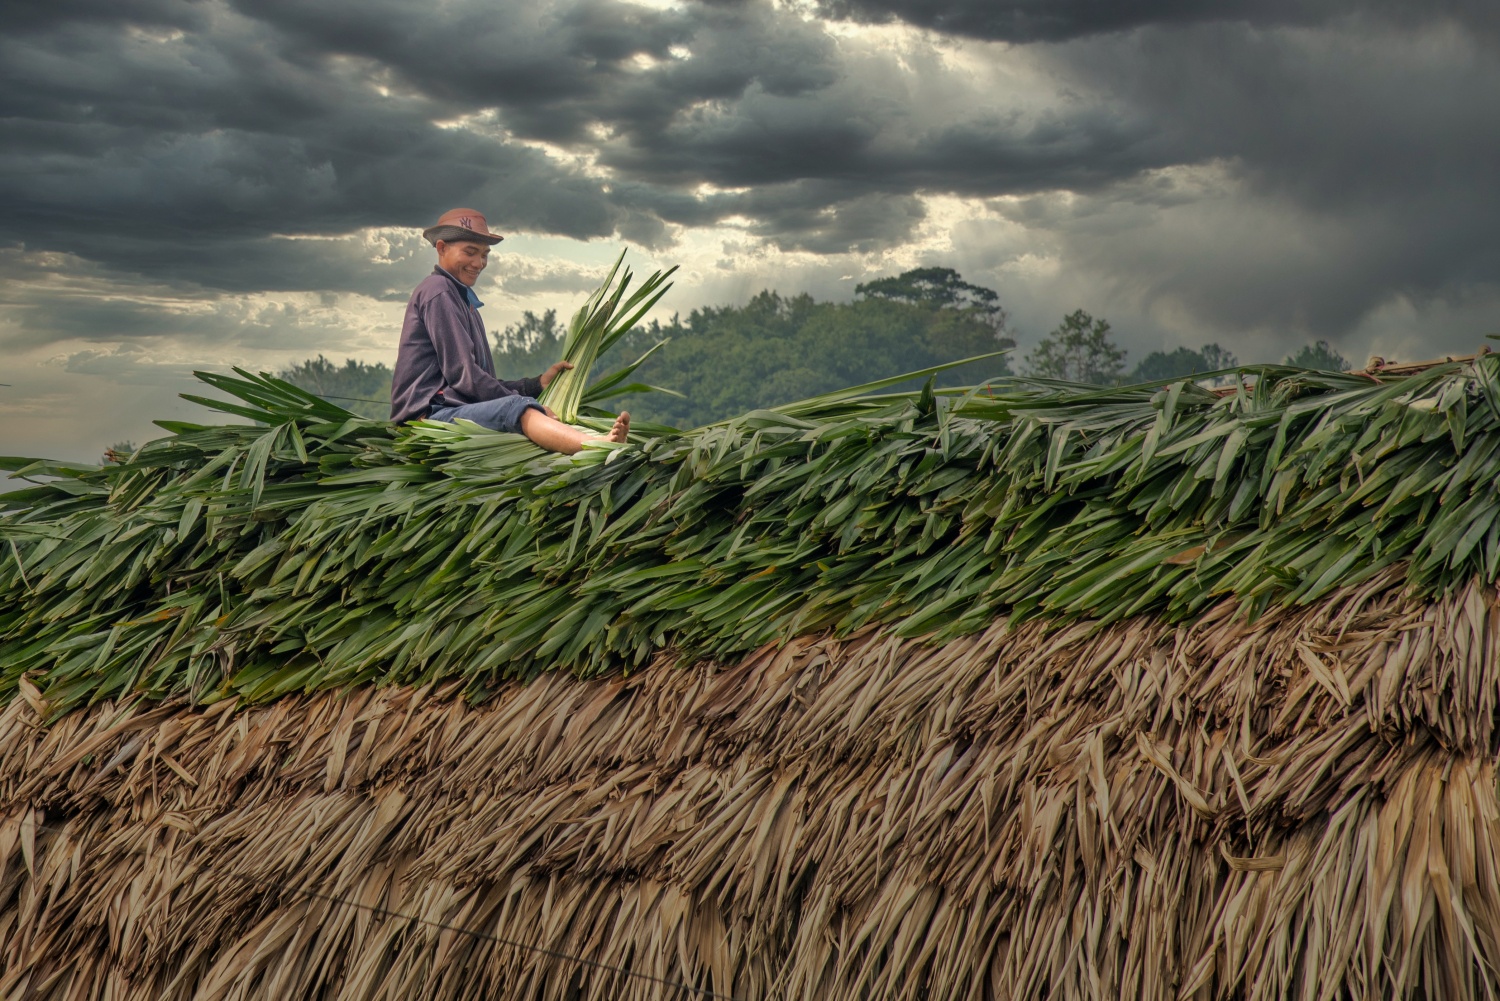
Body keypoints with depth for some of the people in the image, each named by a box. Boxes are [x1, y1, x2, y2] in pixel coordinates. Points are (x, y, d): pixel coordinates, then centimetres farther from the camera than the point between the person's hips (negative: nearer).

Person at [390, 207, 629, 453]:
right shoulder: (438, 291, -2)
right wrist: (529, 407, -11)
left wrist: (538, 384, 14)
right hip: (430, 413, -10)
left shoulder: (461, 297, 29)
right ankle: (601, 445, -61)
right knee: (516, 408, -35)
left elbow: (483, 385, 22)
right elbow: (462, 375, -12)